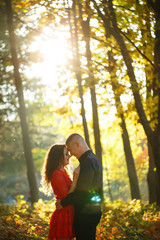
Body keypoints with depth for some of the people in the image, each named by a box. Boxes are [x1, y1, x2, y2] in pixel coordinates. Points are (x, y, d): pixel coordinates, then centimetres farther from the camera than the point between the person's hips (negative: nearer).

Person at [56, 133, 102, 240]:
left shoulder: (88, 161, -17)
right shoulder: (93, 158, 16)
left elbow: (82, 191, -22)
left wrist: (63, 203, -13)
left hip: (86, 214, -10)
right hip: (92, 211, 10)